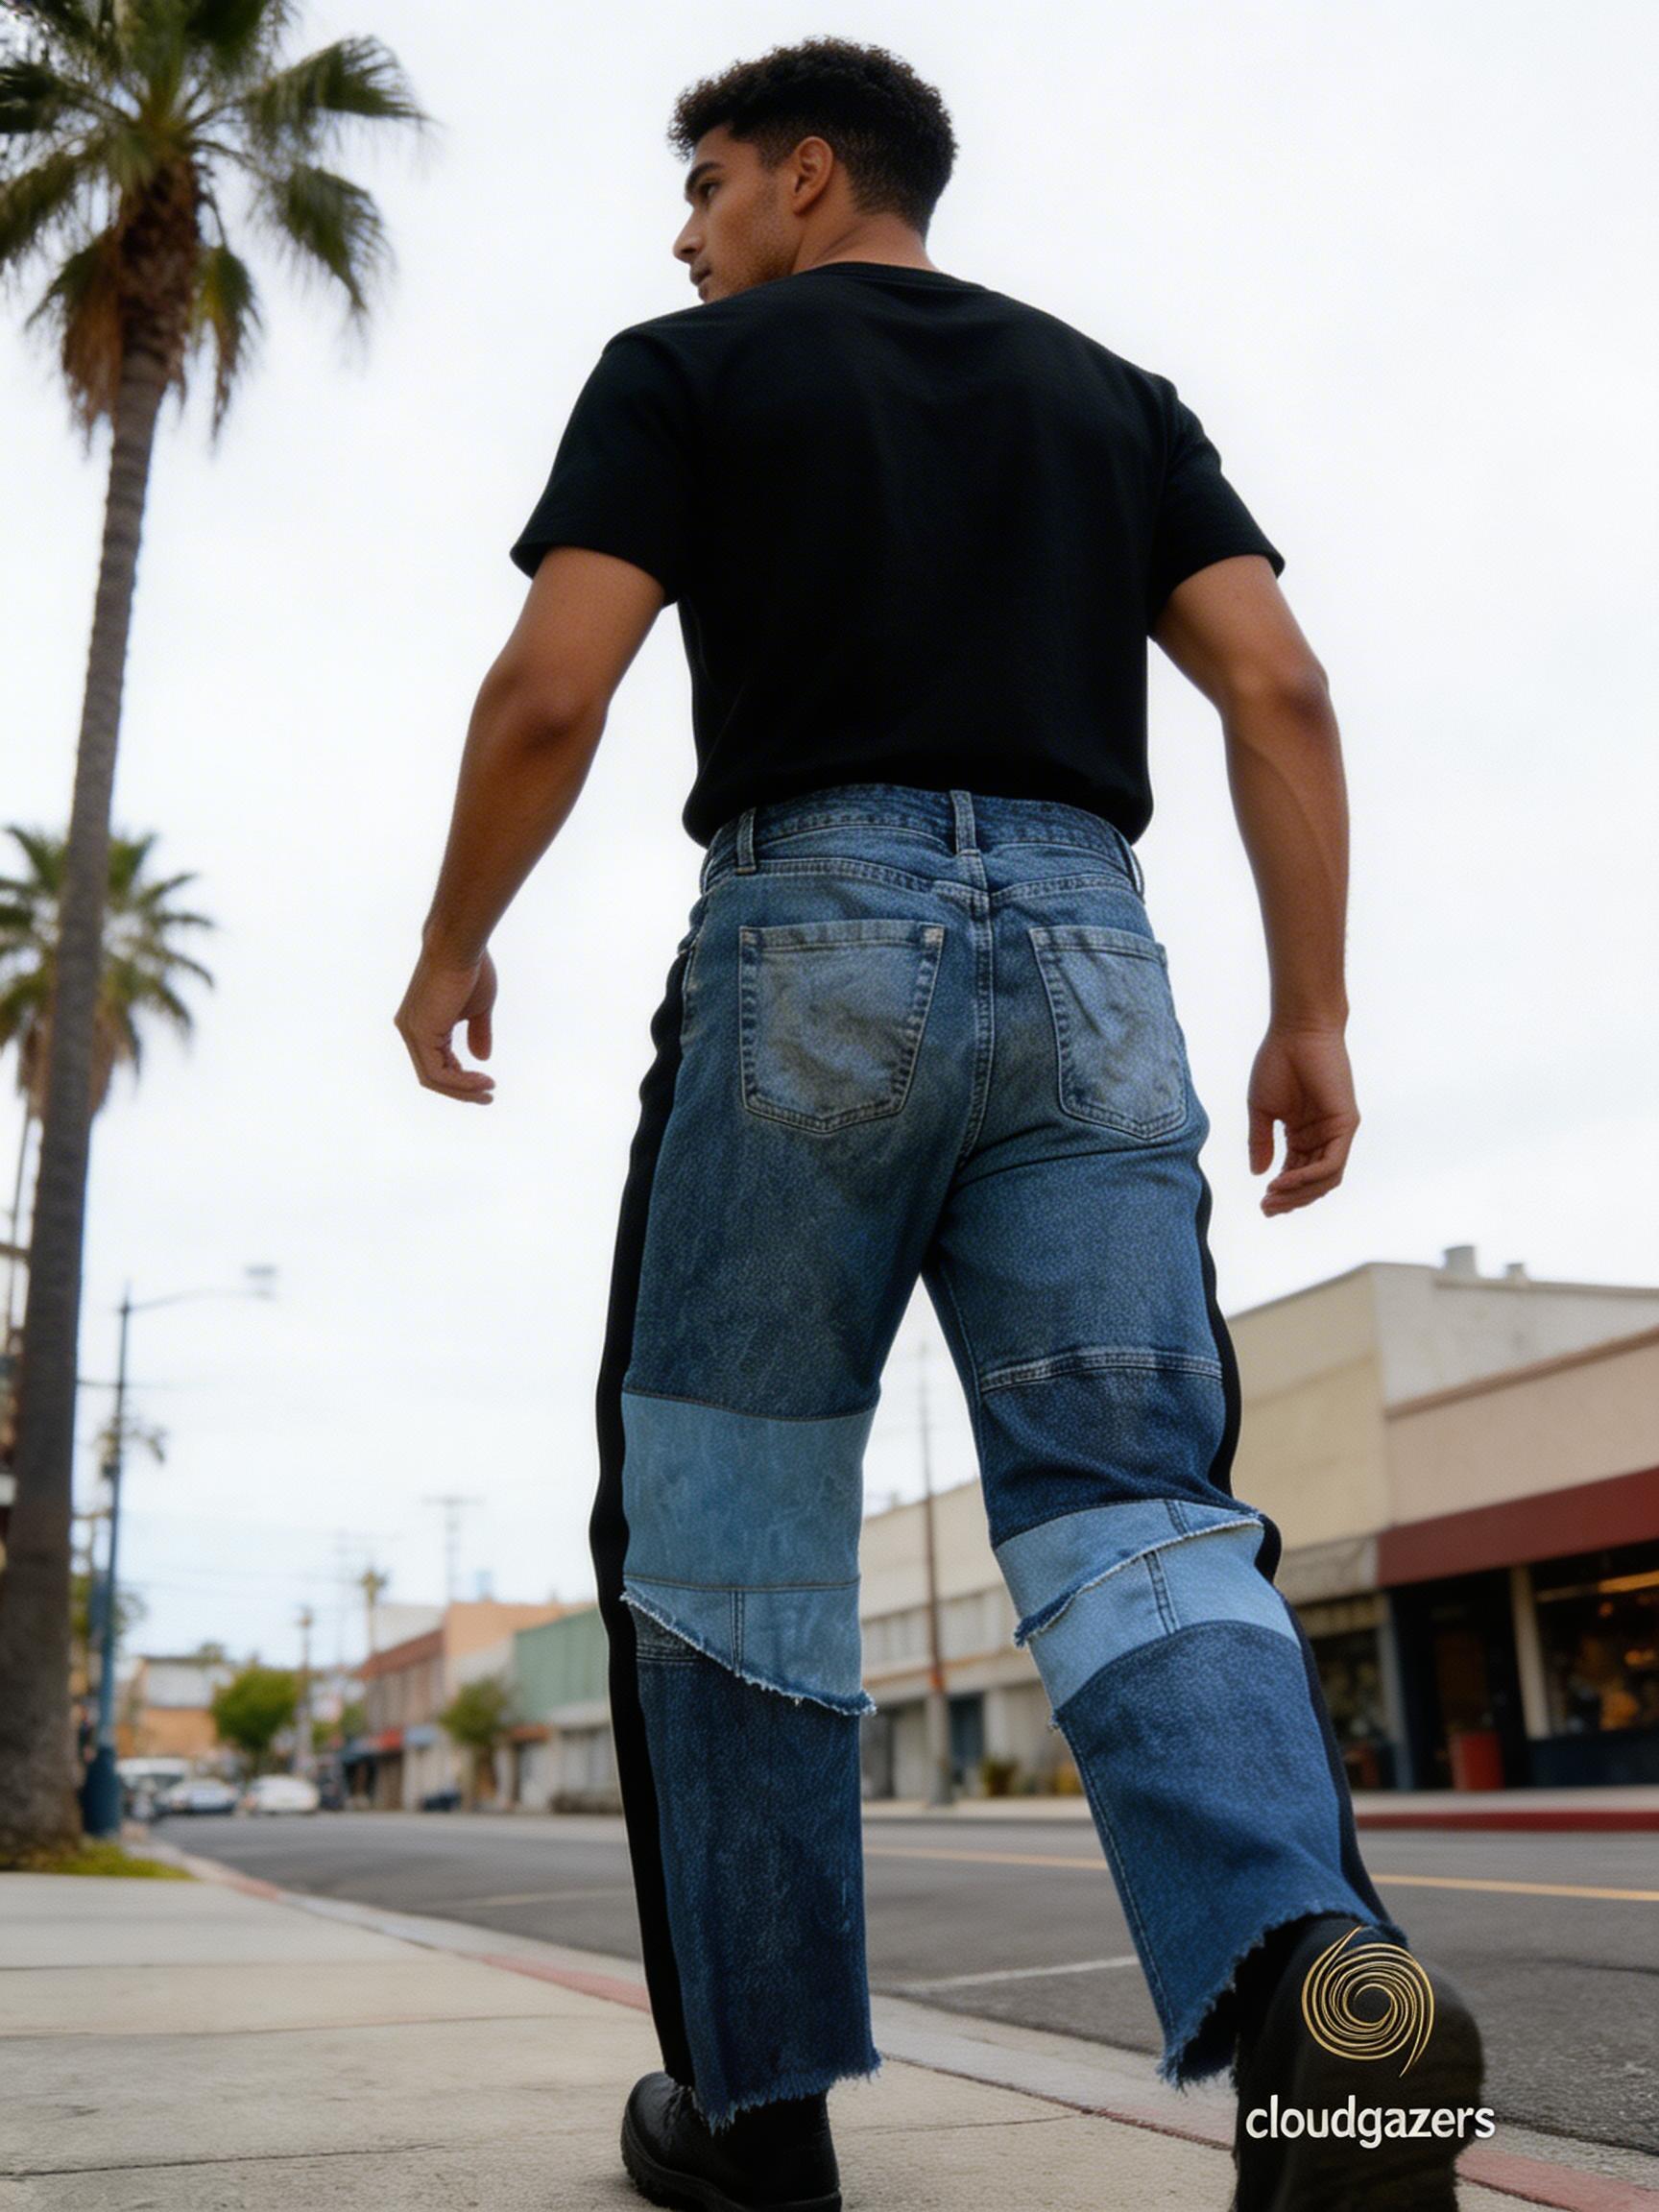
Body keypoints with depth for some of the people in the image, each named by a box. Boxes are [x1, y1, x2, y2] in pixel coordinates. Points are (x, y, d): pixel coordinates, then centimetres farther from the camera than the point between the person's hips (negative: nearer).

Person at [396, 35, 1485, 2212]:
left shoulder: (690, 371, 11)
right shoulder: (1113, 393, 22)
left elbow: (549, 693, -2)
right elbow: (1280, 686, 8)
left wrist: (451, 947, 12)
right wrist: (1313, 1013, 7)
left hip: (811, 942, -3)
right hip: (1091, 965, 4)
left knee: (733, 1545, 6)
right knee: (1133, 1513, -3)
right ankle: (1310, 1966, -28)